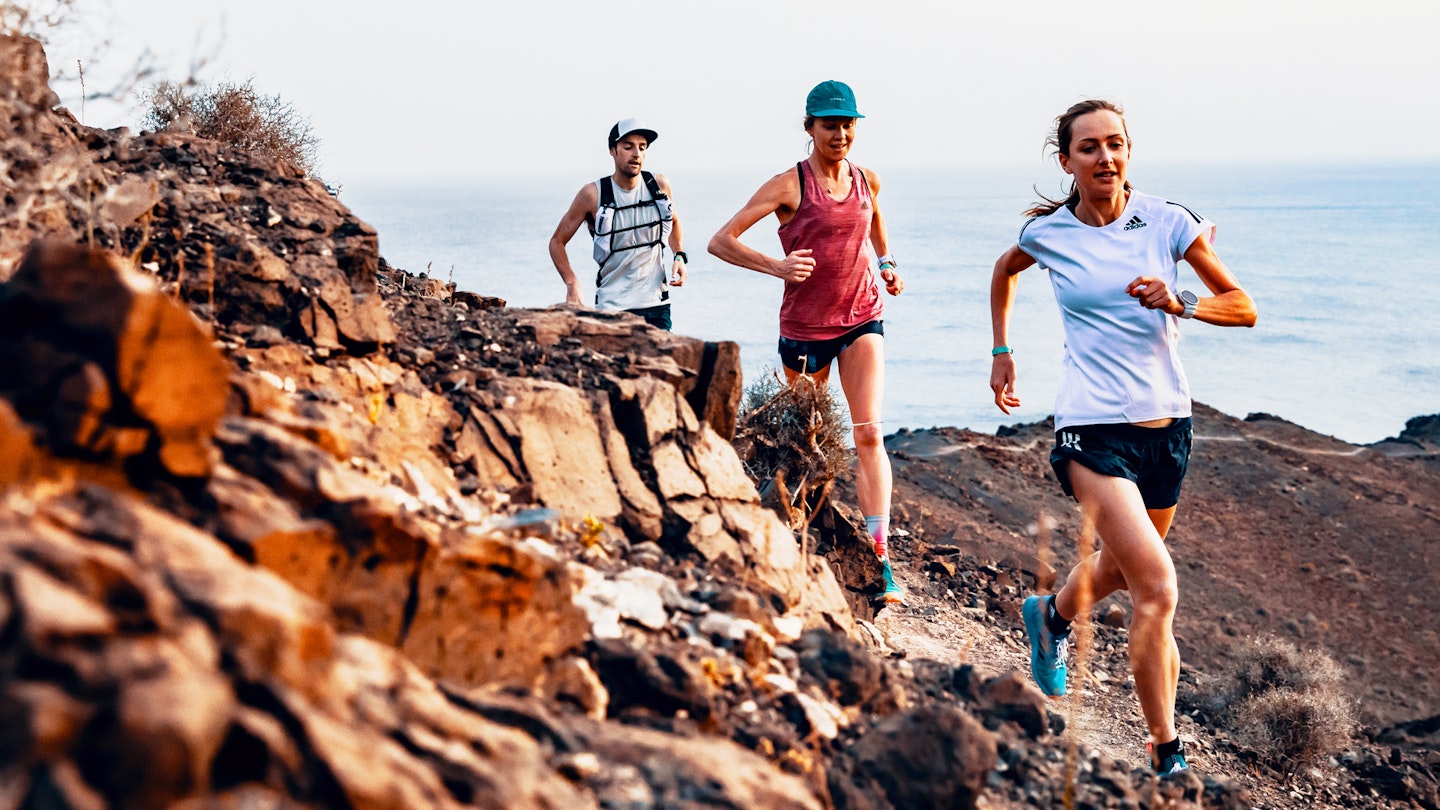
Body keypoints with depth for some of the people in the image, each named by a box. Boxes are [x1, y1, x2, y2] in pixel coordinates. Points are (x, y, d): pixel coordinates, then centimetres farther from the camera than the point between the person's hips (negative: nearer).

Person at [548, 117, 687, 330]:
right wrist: (572, 285, -12)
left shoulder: (660, 186, 2)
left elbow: (674, 223, 23)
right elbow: (557, 241, 1)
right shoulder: (593, 195, -7)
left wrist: (679, 256, 5)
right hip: (612, 308, -3)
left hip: (657, 305, 3)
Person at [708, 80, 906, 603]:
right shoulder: (789, 185, -11)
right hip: (805, 324, -3)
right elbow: (720, 242, -13)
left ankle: (879, 557, -16)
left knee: (869, 433, -11)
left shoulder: (867, 181, 3)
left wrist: (886, 261, 11)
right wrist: (776, 266, -26)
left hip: (861, 318, 3)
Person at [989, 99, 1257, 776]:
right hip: (1093, 431, -3)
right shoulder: (1048, 233, -2)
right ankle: (1165, 755, -6)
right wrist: (1001, 353, 20)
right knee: (1157, 588, -17)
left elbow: (1244, 308, -1)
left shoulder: (1167, 222, -2)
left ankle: (1052, 615, 57)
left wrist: (1179, 303, -18)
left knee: (1121, 566, 23)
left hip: (1167, 424, 3)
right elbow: (1005, 271, 22)